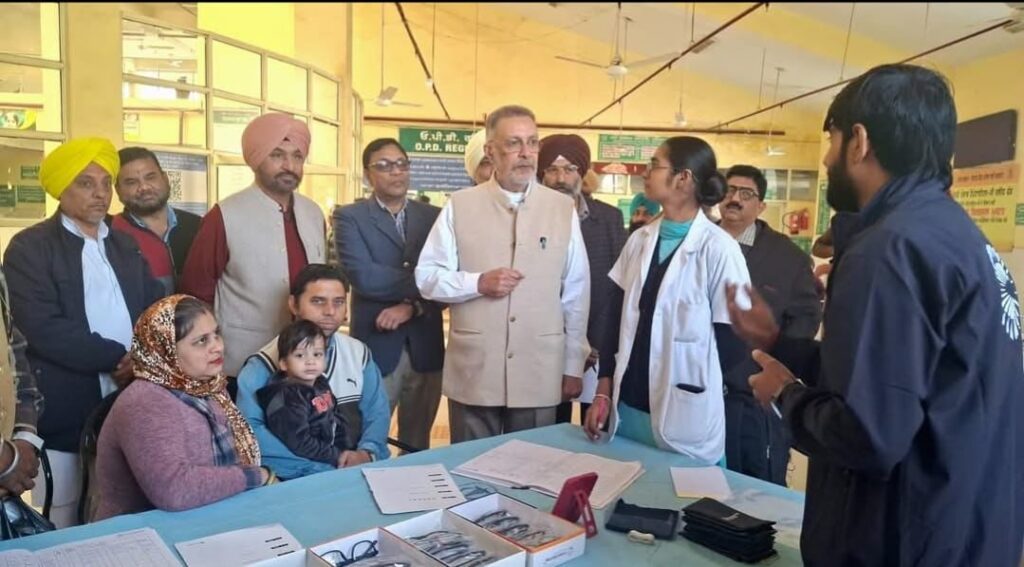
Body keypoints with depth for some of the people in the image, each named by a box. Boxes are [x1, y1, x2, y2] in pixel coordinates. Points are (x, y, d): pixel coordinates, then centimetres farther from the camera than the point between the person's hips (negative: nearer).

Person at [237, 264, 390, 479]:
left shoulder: (359, 353, 9)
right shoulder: (263, 367, -5)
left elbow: (377, 411, 9)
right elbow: (247, 430, -16)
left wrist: (366, 452, -11)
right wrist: (313, 463, -20)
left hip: (360, 471, 4)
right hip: (297, 480, -3)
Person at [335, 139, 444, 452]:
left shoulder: (434, 216, 8)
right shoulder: (349, 217, -1)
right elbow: (364, 278, -15)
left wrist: (412, 305, -15)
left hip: (426, 347, 3)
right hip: (376, 347, -3)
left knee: (418, 445, 16)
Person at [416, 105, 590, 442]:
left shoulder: (563, 209, 3)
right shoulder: (459, 206, 0)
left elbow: (577, 293, 5)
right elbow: (426, 276, 2)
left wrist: (574, 366, 6)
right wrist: (478, 283, -15)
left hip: (540, 376, 1)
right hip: (473, 374, 0)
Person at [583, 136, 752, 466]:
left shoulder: (718, 248, -12)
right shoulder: (639, 240, 5)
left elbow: (733, 338, -8)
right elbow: (616, 317, 7)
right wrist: (604, 391, 5)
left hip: (686, 419, -5)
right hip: (628, 408, 5)